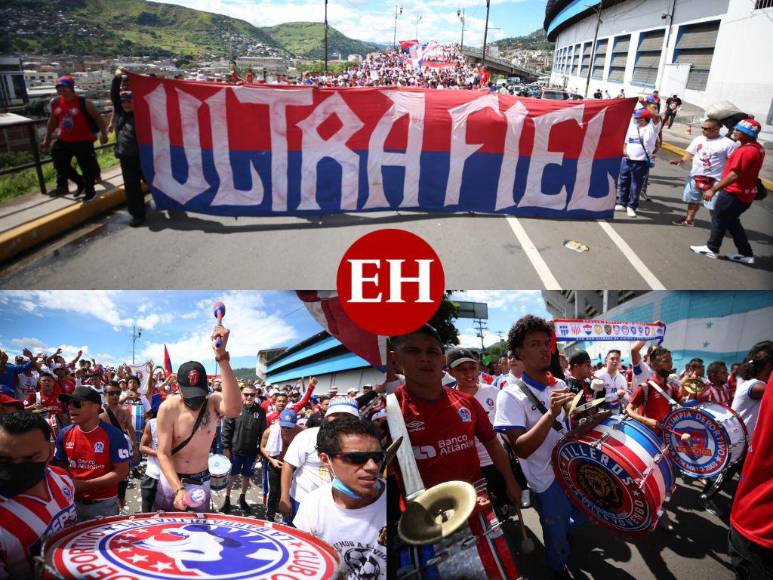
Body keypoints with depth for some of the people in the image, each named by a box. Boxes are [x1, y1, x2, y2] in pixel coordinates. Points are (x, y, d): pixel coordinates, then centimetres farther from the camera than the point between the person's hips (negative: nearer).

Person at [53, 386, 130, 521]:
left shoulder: (113, 435, -16)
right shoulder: (64, 434, -1)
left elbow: (122, 472, -15)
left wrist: (84, 484, -18)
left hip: (104, 504, -4)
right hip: (73, 502, 4)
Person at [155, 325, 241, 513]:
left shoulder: (213, 402, -15)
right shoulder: (168, 408, -16)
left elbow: (234, 409, -41)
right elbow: (163, 453, -15)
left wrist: (222, 357, -48)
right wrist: (178, 489, -29)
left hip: (201, 482, 1)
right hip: (171, 480, 0)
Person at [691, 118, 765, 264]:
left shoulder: (745, 151, -24)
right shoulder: (758, 148, 9)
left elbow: (734, 175, -28)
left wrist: (714, 189, -24)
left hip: (733, 194, -10)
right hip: (745, 195, 10)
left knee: (718, 220, 7)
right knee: (732, 222, 20)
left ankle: (712, 249, 21)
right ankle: (746, 254, 23)